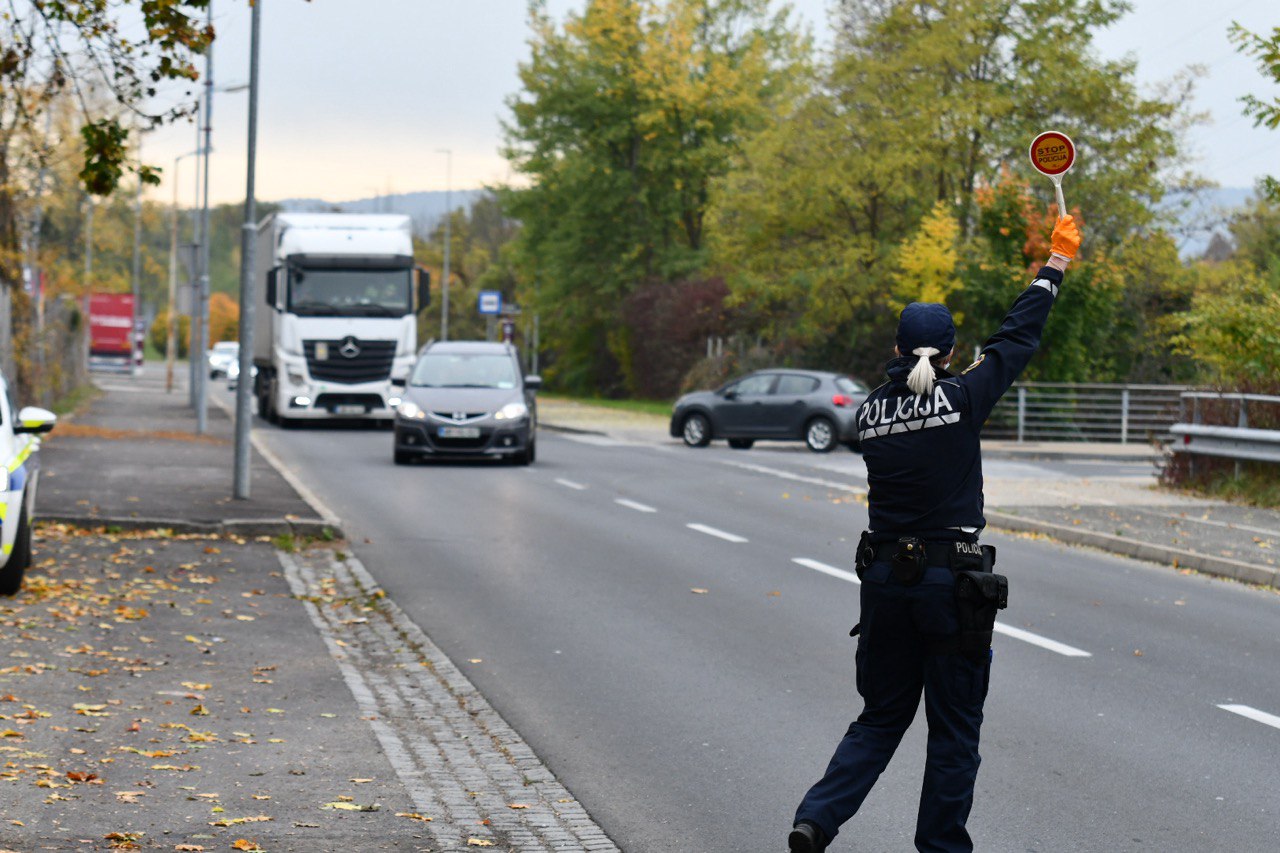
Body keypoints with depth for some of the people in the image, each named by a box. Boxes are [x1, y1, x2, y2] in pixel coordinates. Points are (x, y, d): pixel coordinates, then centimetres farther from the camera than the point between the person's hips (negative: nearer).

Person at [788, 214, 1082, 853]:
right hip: (952, 583, -4)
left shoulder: (870, 412, 2)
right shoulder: (962, 398, -9)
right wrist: (1055, 265, 13)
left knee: (882, 717, 15)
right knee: (954, 729, 8)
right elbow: (1017, 339, 1)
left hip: (884, 578, 4)